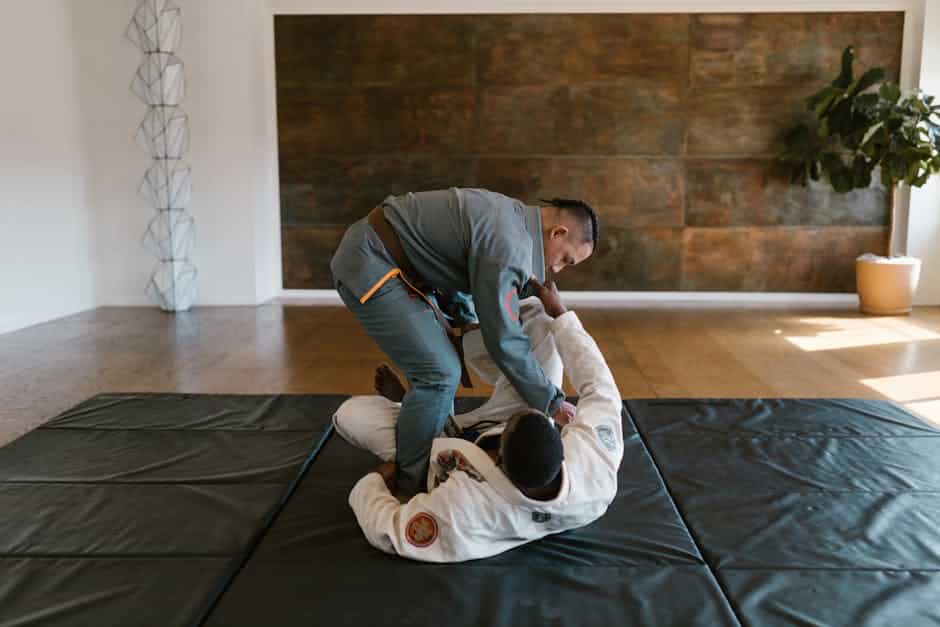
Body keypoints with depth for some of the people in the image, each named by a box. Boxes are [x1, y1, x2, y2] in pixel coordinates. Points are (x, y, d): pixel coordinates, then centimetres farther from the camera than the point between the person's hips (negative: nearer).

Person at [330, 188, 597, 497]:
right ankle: (411, 487, 2)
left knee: (440, 359, 16)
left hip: (385, 257, 11)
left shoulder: (509, 215, 9)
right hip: (368, 267, -11)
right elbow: (506, 340, -19)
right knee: (439, 374, -13)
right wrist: (551, 402, -9)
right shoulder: (507, 246, -23)